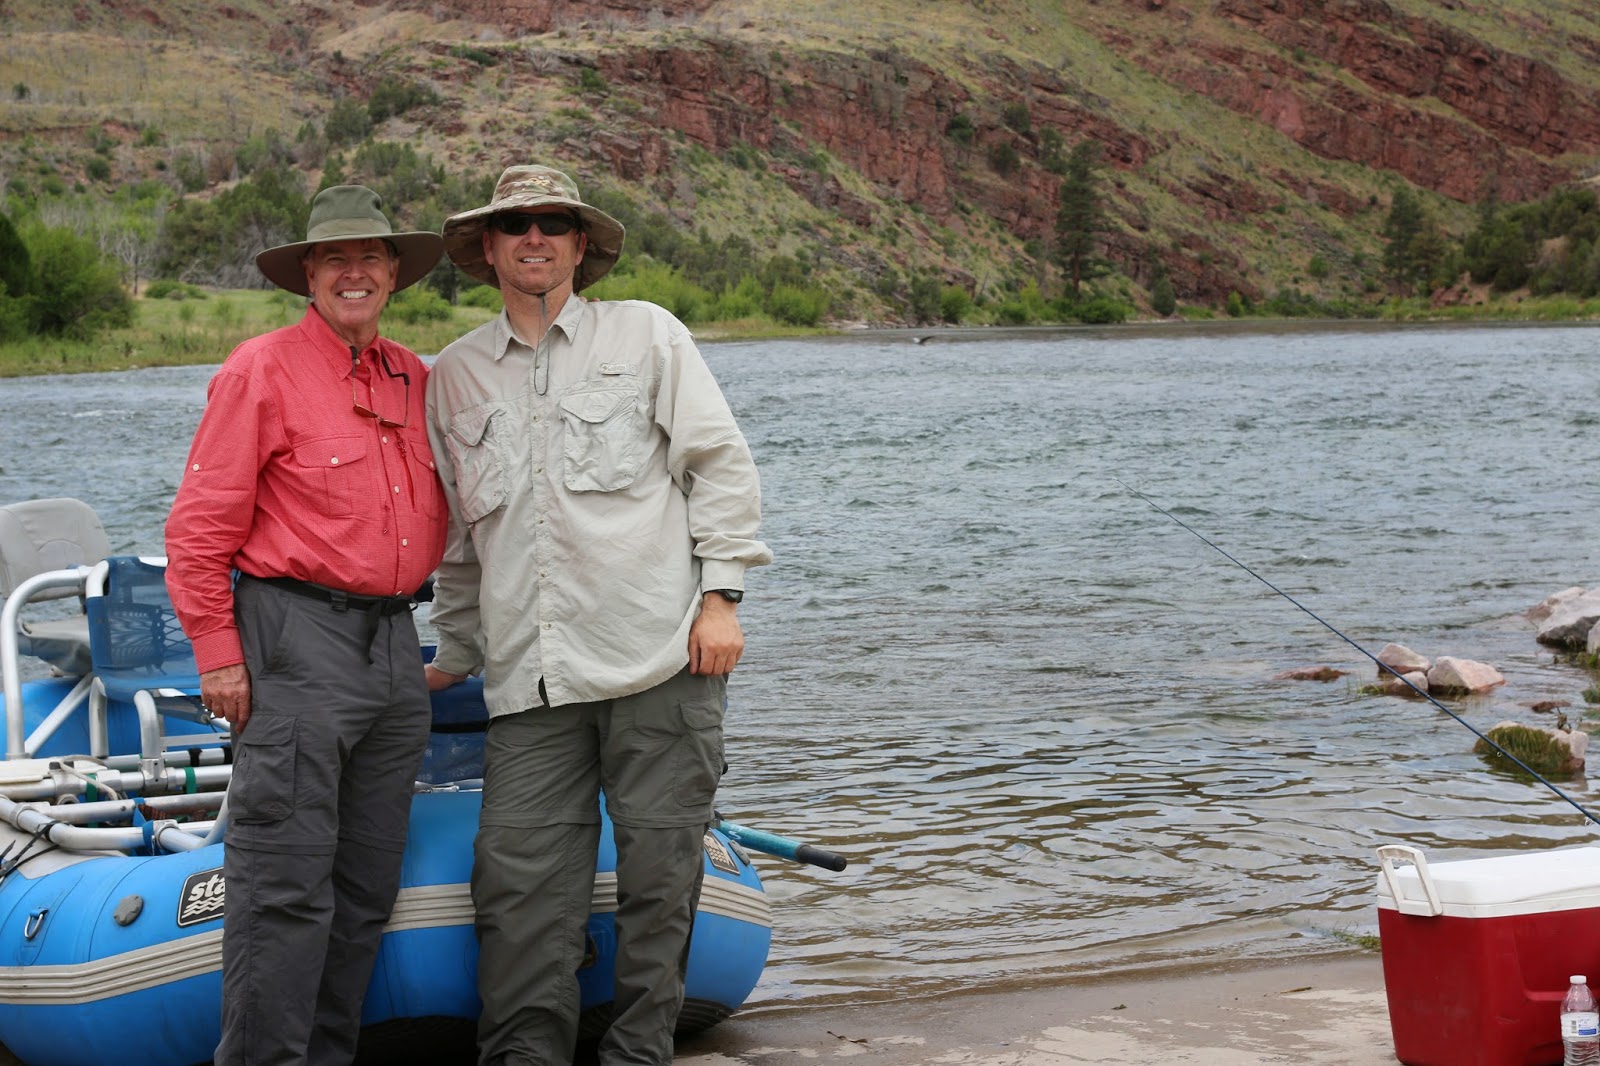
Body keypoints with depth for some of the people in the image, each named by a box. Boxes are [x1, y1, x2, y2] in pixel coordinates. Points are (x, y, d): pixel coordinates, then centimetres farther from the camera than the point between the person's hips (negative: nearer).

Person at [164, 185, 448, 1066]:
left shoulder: (414, 380, 15)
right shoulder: (263, 369, -5)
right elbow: (200, 527, -7)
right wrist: (218, 654, -10)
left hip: (393, 647, 7)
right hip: (298, 639, -7)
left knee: (367, 884, 11)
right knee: (287, 884, -9)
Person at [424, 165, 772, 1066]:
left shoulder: (647, 334, 8)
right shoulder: (454, 376, 16)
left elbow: (721, 463, 5)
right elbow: (455, 533, 23)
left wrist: (721, 594, -2)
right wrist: (457, 654, 23)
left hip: (661, 655, -2)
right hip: (530, 680, 2)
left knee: (660, 868, 0)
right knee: (520, 876, -4)